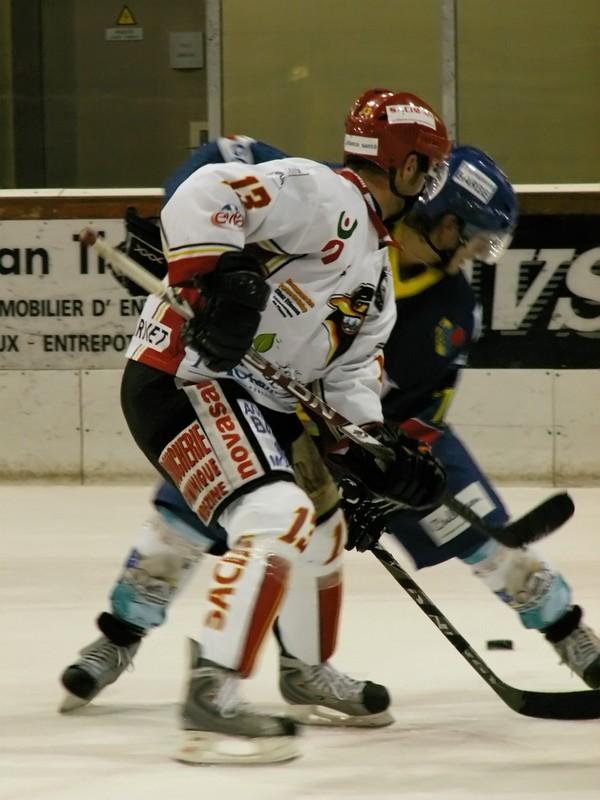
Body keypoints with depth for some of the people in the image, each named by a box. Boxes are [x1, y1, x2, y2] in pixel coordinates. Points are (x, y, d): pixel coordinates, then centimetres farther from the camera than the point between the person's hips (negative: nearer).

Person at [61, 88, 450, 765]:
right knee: (276, 517, -26)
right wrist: (218, 279, -36)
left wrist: (378, 454, 2)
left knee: (321, 524, 25)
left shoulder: (374, 266, 19)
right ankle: (210, 696, -30)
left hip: (261, 399, 11)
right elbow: (202, 196, -26)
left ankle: (306, 669, 45)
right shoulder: (321, 195, -12)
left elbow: (351, 372, 17)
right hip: (183, 378, -11)